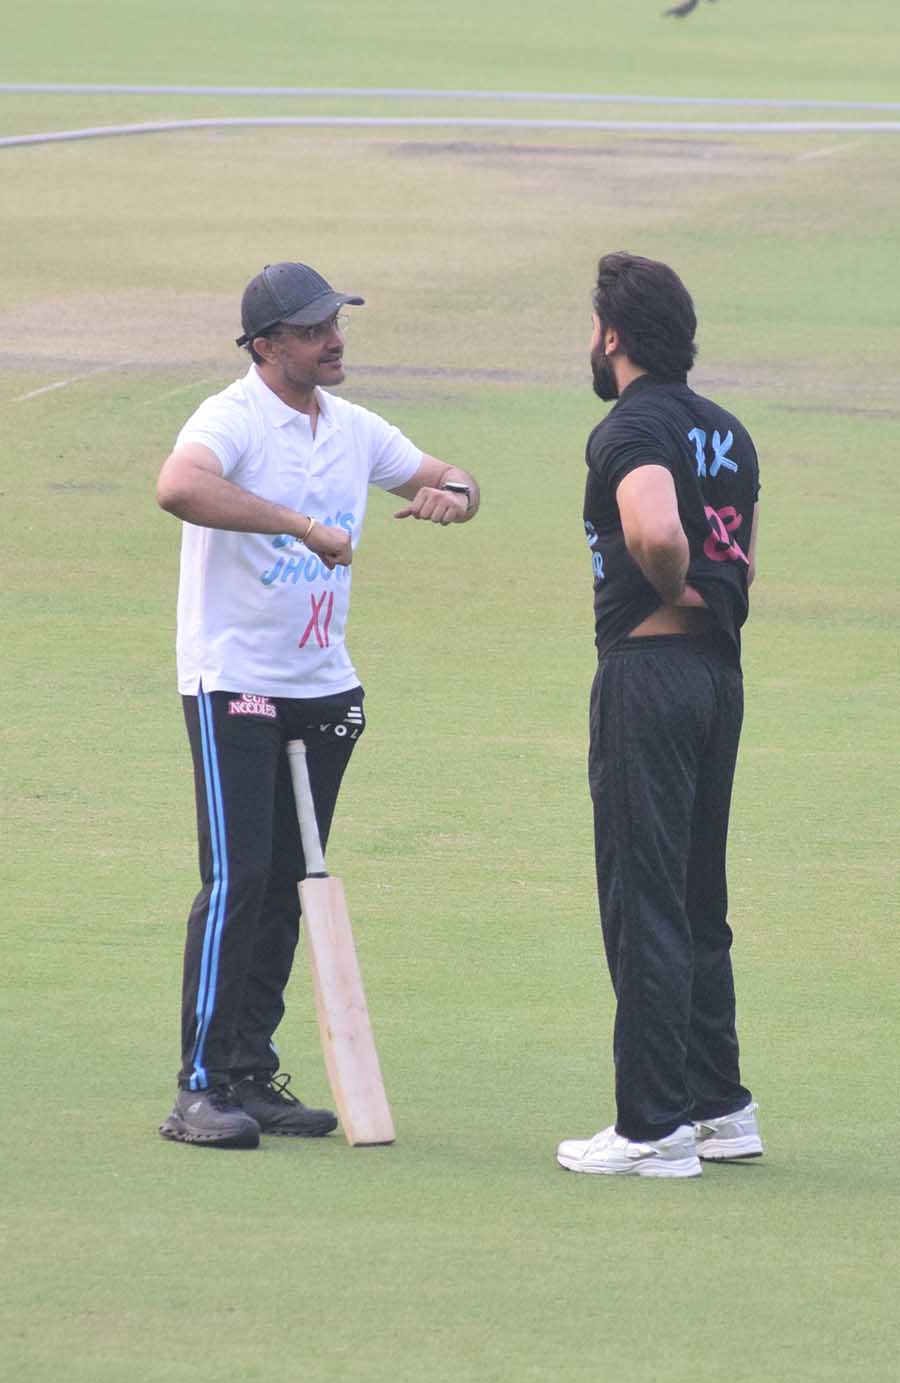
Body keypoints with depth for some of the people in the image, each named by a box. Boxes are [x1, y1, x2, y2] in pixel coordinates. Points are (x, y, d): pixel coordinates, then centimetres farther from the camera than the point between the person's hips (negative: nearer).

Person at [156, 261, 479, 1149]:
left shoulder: (353, 430, 10)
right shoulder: (231, 420, -13)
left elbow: (449, 480, 21)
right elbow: (179, 486, -35)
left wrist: (450, 494, -5)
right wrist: (304, 524, -38)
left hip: (322, 689, 7)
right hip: (232, 685, -7)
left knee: (287, 884, 8)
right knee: (237, 879, -13)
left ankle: (252, 1076, 14)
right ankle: (201, 1088, -12)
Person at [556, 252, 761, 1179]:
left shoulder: (631, 430, -14)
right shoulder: (727, 432, 14)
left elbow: (656, 528, -32)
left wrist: (673, 590, -15)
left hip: (647, 673, -9)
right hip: (722, 674, 9)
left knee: (643, 906, -5)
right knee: (697, 902, 17)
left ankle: (654, 1128, -5)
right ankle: (719, 1106, 21)